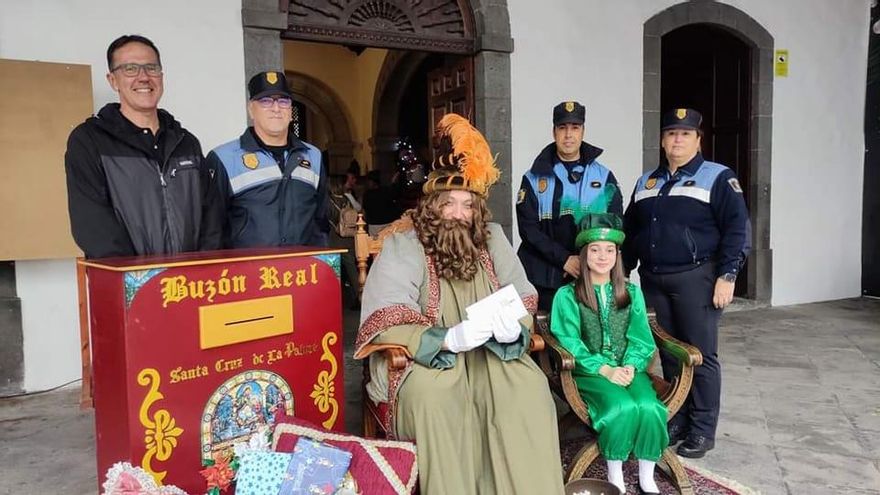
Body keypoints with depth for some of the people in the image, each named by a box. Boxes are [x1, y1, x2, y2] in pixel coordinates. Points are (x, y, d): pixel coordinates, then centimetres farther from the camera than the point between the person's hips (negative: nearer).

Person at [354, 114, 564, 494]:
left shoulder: (491, 240, 7)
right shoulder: (402, 247, -7)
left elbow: (524, 300, 8)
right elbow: (385, 326, -15)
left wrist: (513, 327, -17)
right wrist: (449, 339, -30)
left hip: (489, 353, 4)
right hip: (422, 358, -3)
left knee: (529, 387, -25)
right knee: (436, 396, -35)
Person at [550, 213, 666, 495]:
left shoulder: (631, 292, 15)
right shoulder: (567, 295, 3)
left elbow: (640, 338, 7)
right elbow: (569, 342, -6)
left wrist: (629, 367, -13)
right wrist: (605, 370, -17)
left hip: (629, 369, 3)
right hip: (590, 372, -3)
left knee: (649, 408, -28)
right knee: (622, 407, -32)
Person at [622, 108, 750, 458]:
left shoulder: (718, 177, -1)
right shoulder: (646, 182, 16)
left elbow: (737, 229, -8)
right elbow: (630, 231, 19)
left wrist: (727, 275, -15)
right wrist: (622, 271, 14)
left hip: (695, 279, -5)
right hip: (654, 281, 5)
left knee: (701, 355, 1)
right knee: (669, 354, 11)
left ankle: (702, 430, 12)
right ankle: (677, 421, 23)